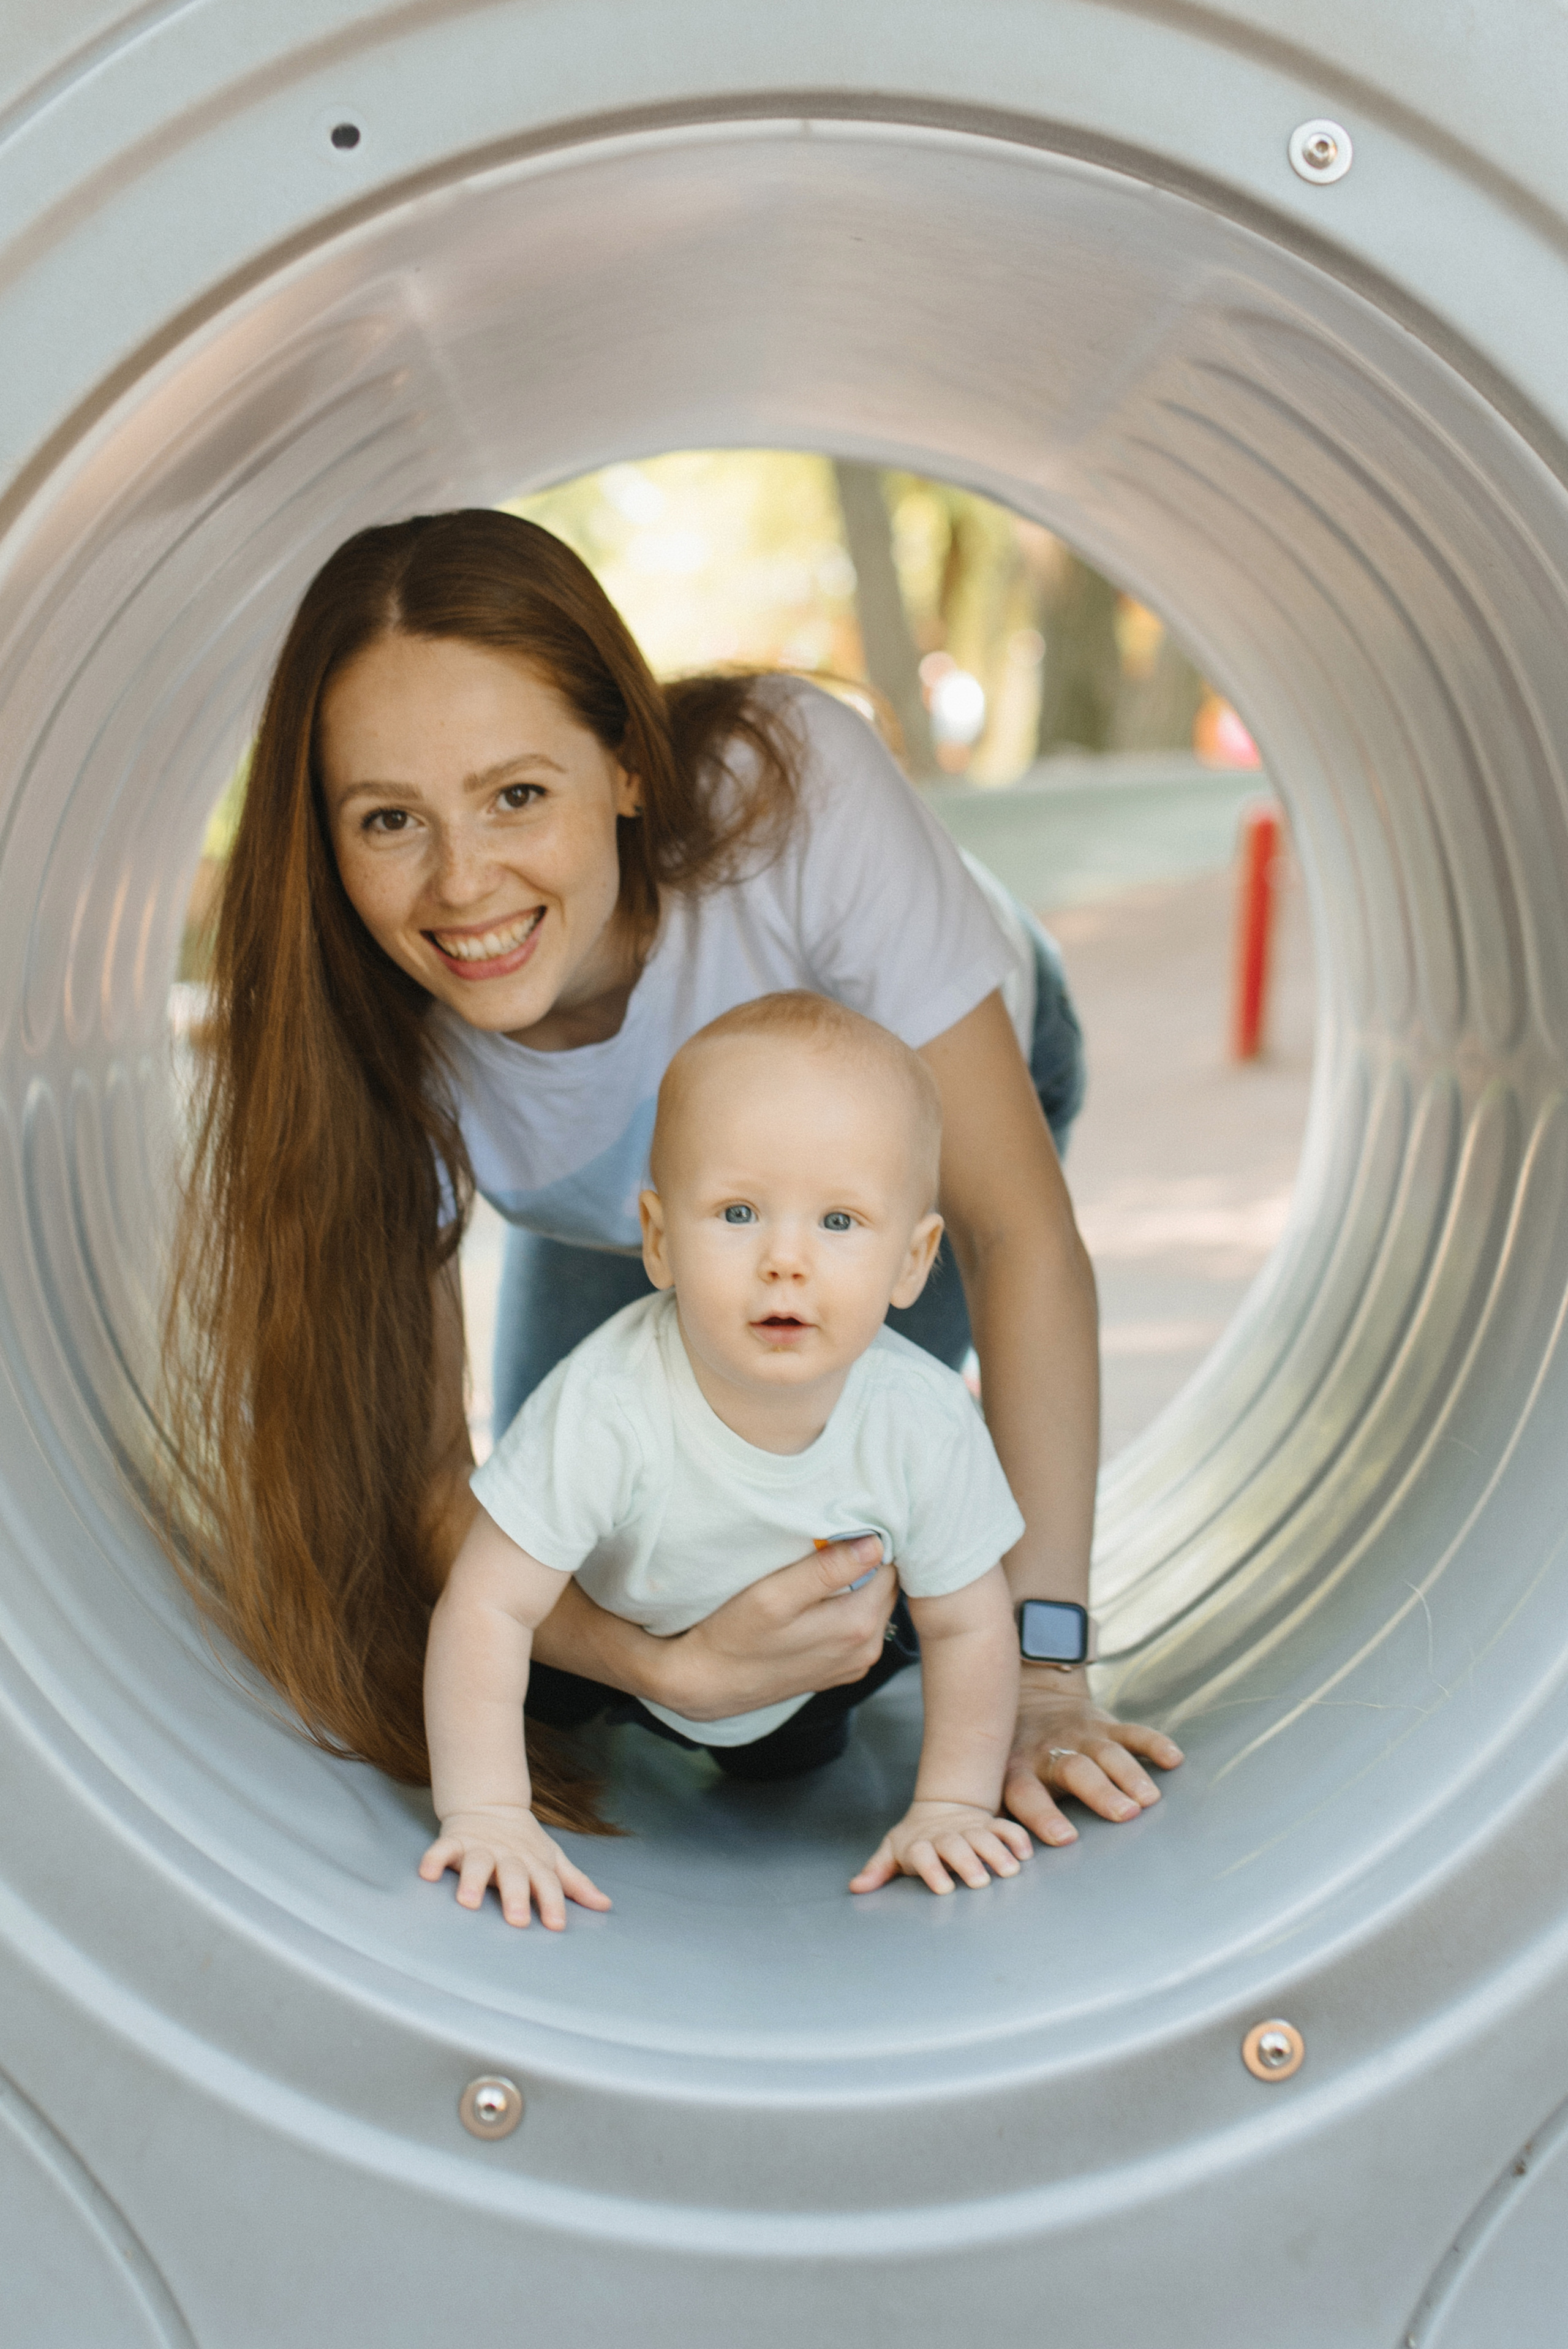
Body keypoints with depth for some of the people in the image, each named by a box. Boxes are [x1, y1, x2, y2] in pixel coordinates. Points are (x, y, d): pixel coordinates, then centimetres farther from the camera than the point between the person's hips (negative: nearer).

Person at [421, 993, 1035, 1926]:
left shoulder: (926, 1422, -36)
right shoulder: (605, 1407, -44)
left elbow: (969, 1627, -20)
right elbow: (487, 1608, -37)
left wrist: (950, 1806, -20)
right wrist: (487, 1814, -41)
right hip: (617, 1631, -1)